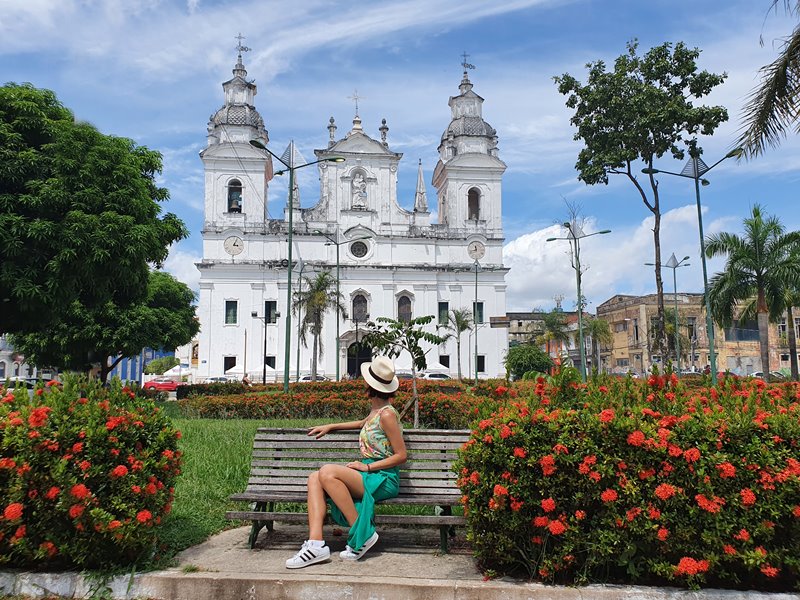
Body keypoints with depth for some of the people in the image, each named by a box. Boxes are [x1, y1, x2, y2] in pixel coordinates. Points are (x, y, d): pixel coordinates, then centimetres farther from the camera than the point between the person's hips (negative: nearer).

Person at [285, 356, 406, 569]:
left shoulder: (387, 414, -12)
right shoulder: (375, 411, 14)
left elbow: (401, 455, -13)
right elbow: (363, 424, 38)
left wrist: (367, 466, -14)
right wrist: (330, 426, 34)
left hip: (383, 479, -9)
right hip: (368, 476, 9)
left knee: (327, 472, -27)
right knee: (314, 478, -8)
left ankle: (362, 534, -18)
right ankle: (316, 543, -20)